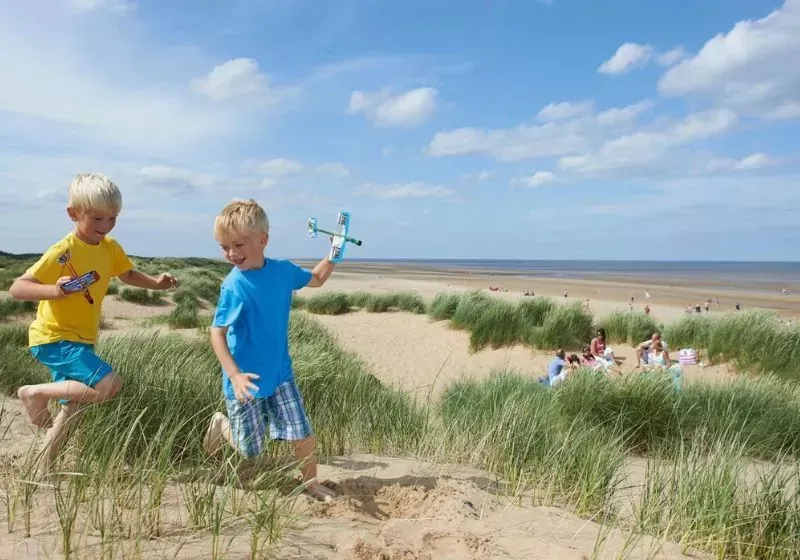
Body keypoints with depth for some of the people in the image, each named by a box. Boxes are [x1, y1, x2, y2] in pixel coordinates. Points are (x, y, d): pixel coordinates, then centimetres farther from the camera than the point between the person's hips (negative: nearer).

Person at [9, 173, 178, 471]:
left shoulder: (110, 247, 1)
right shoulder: (63, 252, -21)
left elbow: (127, 274, 20)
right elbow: (17, 288, -23)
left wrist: (156, 282, 1)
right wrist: (53, 290, -43)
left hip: (80, 340, 8)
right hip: (53, 339, -8)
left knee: (73, 409, 16)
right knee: (110, 384, -24)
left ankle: (44, 468, 32)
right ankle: (35, 393, -5)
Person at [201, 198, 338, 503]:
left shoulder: (283, 270, -5)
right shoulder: (234, 286, -21)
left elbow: (316, 279, 16)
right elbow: (217, 333, -20)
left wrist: (333, 253, 1)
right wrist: (234, 376, -31)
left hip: (280, 373, 4)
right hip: (246, 379, -4)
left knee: (303, 433, 2)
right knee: (249, 449, 10)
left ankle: (311, 483, 26)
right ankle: (221, 424, 40)